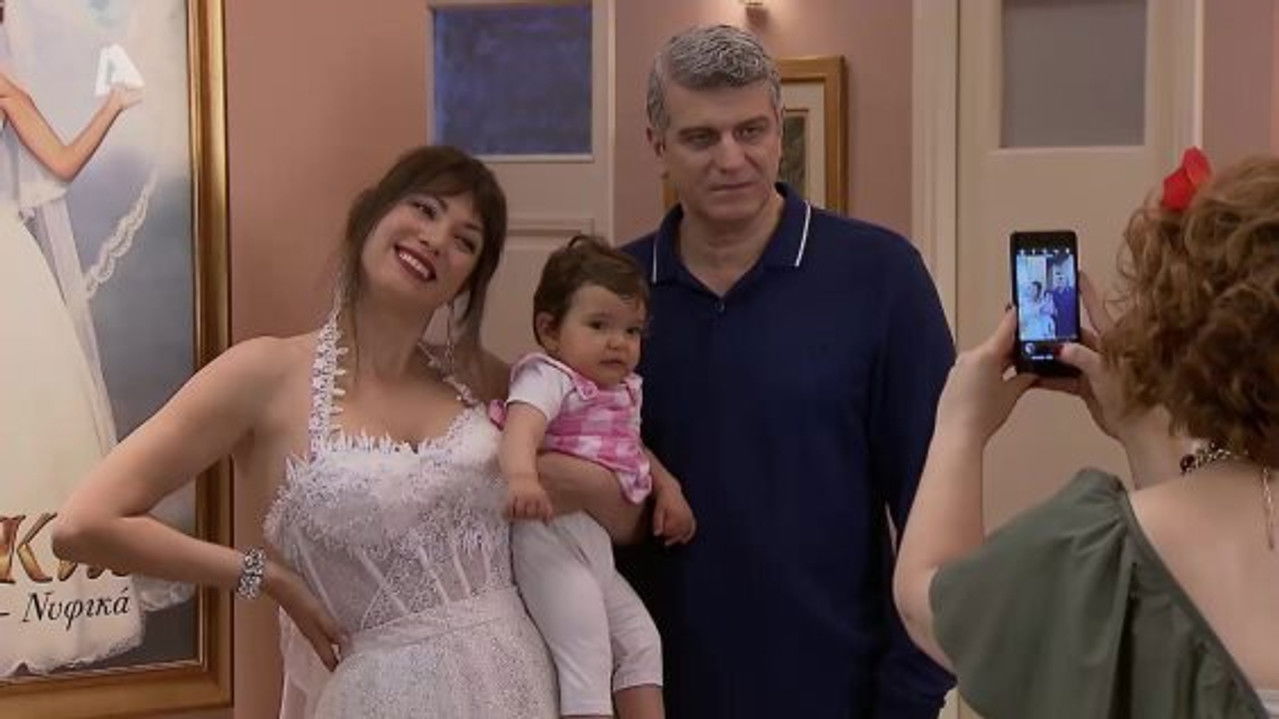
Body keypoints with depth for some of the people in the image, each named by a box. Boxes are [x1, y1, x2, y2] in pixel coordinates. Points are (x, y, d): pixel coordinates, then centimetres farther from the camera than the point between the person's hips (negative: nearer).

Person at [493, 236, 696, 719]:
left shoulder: (624, 391, 15)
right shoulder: (550, 378, -12)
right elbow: (522, 423, -32)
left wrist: (667, 487, 16)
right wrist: (520, 474, -52)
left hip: (596, 544, 10)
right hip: (552, 538, -9)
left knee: (642, 641, 15)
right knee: (587, 657, -12)